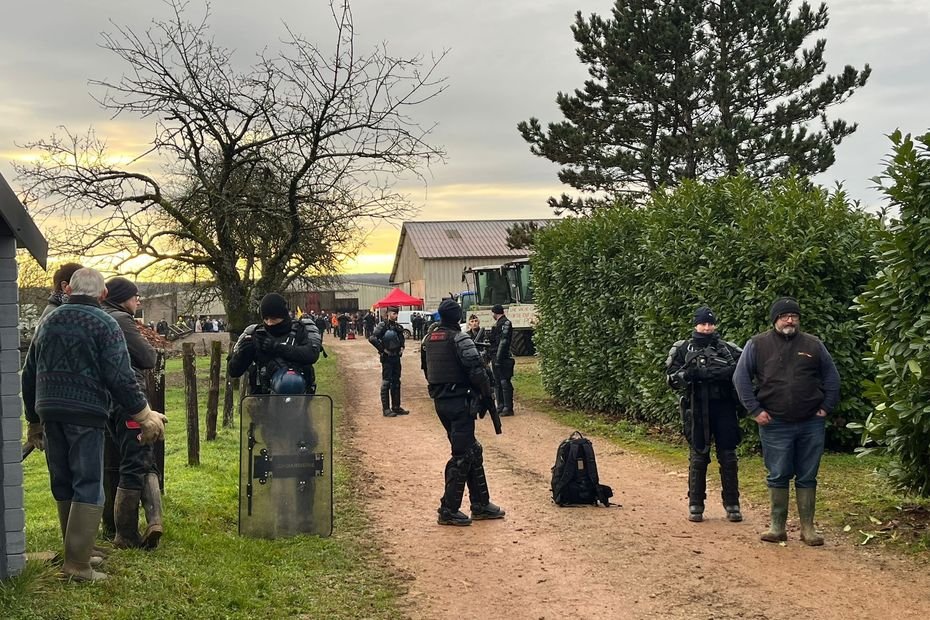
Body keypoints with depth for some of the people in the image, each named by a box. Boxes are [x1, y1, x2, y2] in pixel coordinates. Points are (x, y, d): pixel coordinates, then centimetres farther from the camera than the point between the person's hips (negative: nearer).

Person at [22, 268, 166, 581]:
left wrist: (34, 420, 29)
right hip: (86, 414, -6)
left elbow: (29, 375, 20)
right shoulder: (104, 324, -6)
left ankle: (77, 550, 26)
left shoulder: (48, 321, 15)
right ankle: (77, 564, -8)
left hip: (49, 414, 6)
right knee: (88, 488, -4)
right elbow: (121, 378, -13)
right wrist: (145, 416, -4)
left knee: (63, 487, 16)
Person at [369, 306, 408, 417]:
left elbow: (401, 338, 29)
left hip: (396, 357, 7)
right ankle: (386, 409, 0)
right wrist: (382, 349, -17)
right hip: (387, 358, -7)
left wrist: (402, 348, 11)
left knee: (396, 382, 12)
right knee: (386, 383, -3)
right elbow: (372, 338, -22)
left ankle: (396, 407, 19)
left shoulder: (398, 326, 11)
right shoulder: (383, 325, -11)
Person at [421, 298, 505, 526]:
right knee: (461, 455, -1)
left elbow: (426, 370, 18)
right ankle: (448, 510, 0)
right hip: (459, 401, -8)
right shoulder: (459, 339, -14)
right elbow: (476, 371, -18)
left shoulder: (428, 340, 10)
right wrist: (487, 397, -7)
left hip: (440, 402, 8)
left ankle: (480, 505, 21)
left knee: (472, 450, 16)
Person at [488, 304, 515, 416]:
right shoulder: (497, 324, 18)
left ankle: (508, 408, -6)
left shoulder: (505, 323, -11)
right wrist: (488, 353, 20)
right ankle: (500, 407, 20)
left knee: (505, 382, -8)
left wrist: (498, 358, -22)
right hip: (496, 358, 10)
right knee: (497, 383, 13)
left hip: (503, 358, -10)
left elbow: (503, 342, -18)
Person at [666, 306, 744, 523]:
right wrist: (690, 373, -16)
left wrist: (728, 371, -19)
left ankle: (732, 505, 12)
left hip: (723, 409, 1)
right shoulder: (683, 349, 7)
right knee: (698, 458, 4)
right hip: (696, 410, -1)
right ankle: (695, 506, 12)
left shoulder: (728, 349, 8)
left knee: (728, 457, 3)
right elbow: (671, 378, 1)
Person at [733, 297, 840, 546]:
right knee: (778, 477, 4)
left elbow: (831, 377, 14)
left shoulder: (813, 345, 7)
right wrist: (755, 410, -6)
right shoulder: (758, 345, 0)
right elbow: (741, 378, -1)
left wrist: (827, 407, 5)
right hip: (775, 425, -2)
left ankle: (808, 528, 15)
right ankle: (778, 527, 14)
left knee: (807, 478, 7)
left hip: (811, 424, 2)